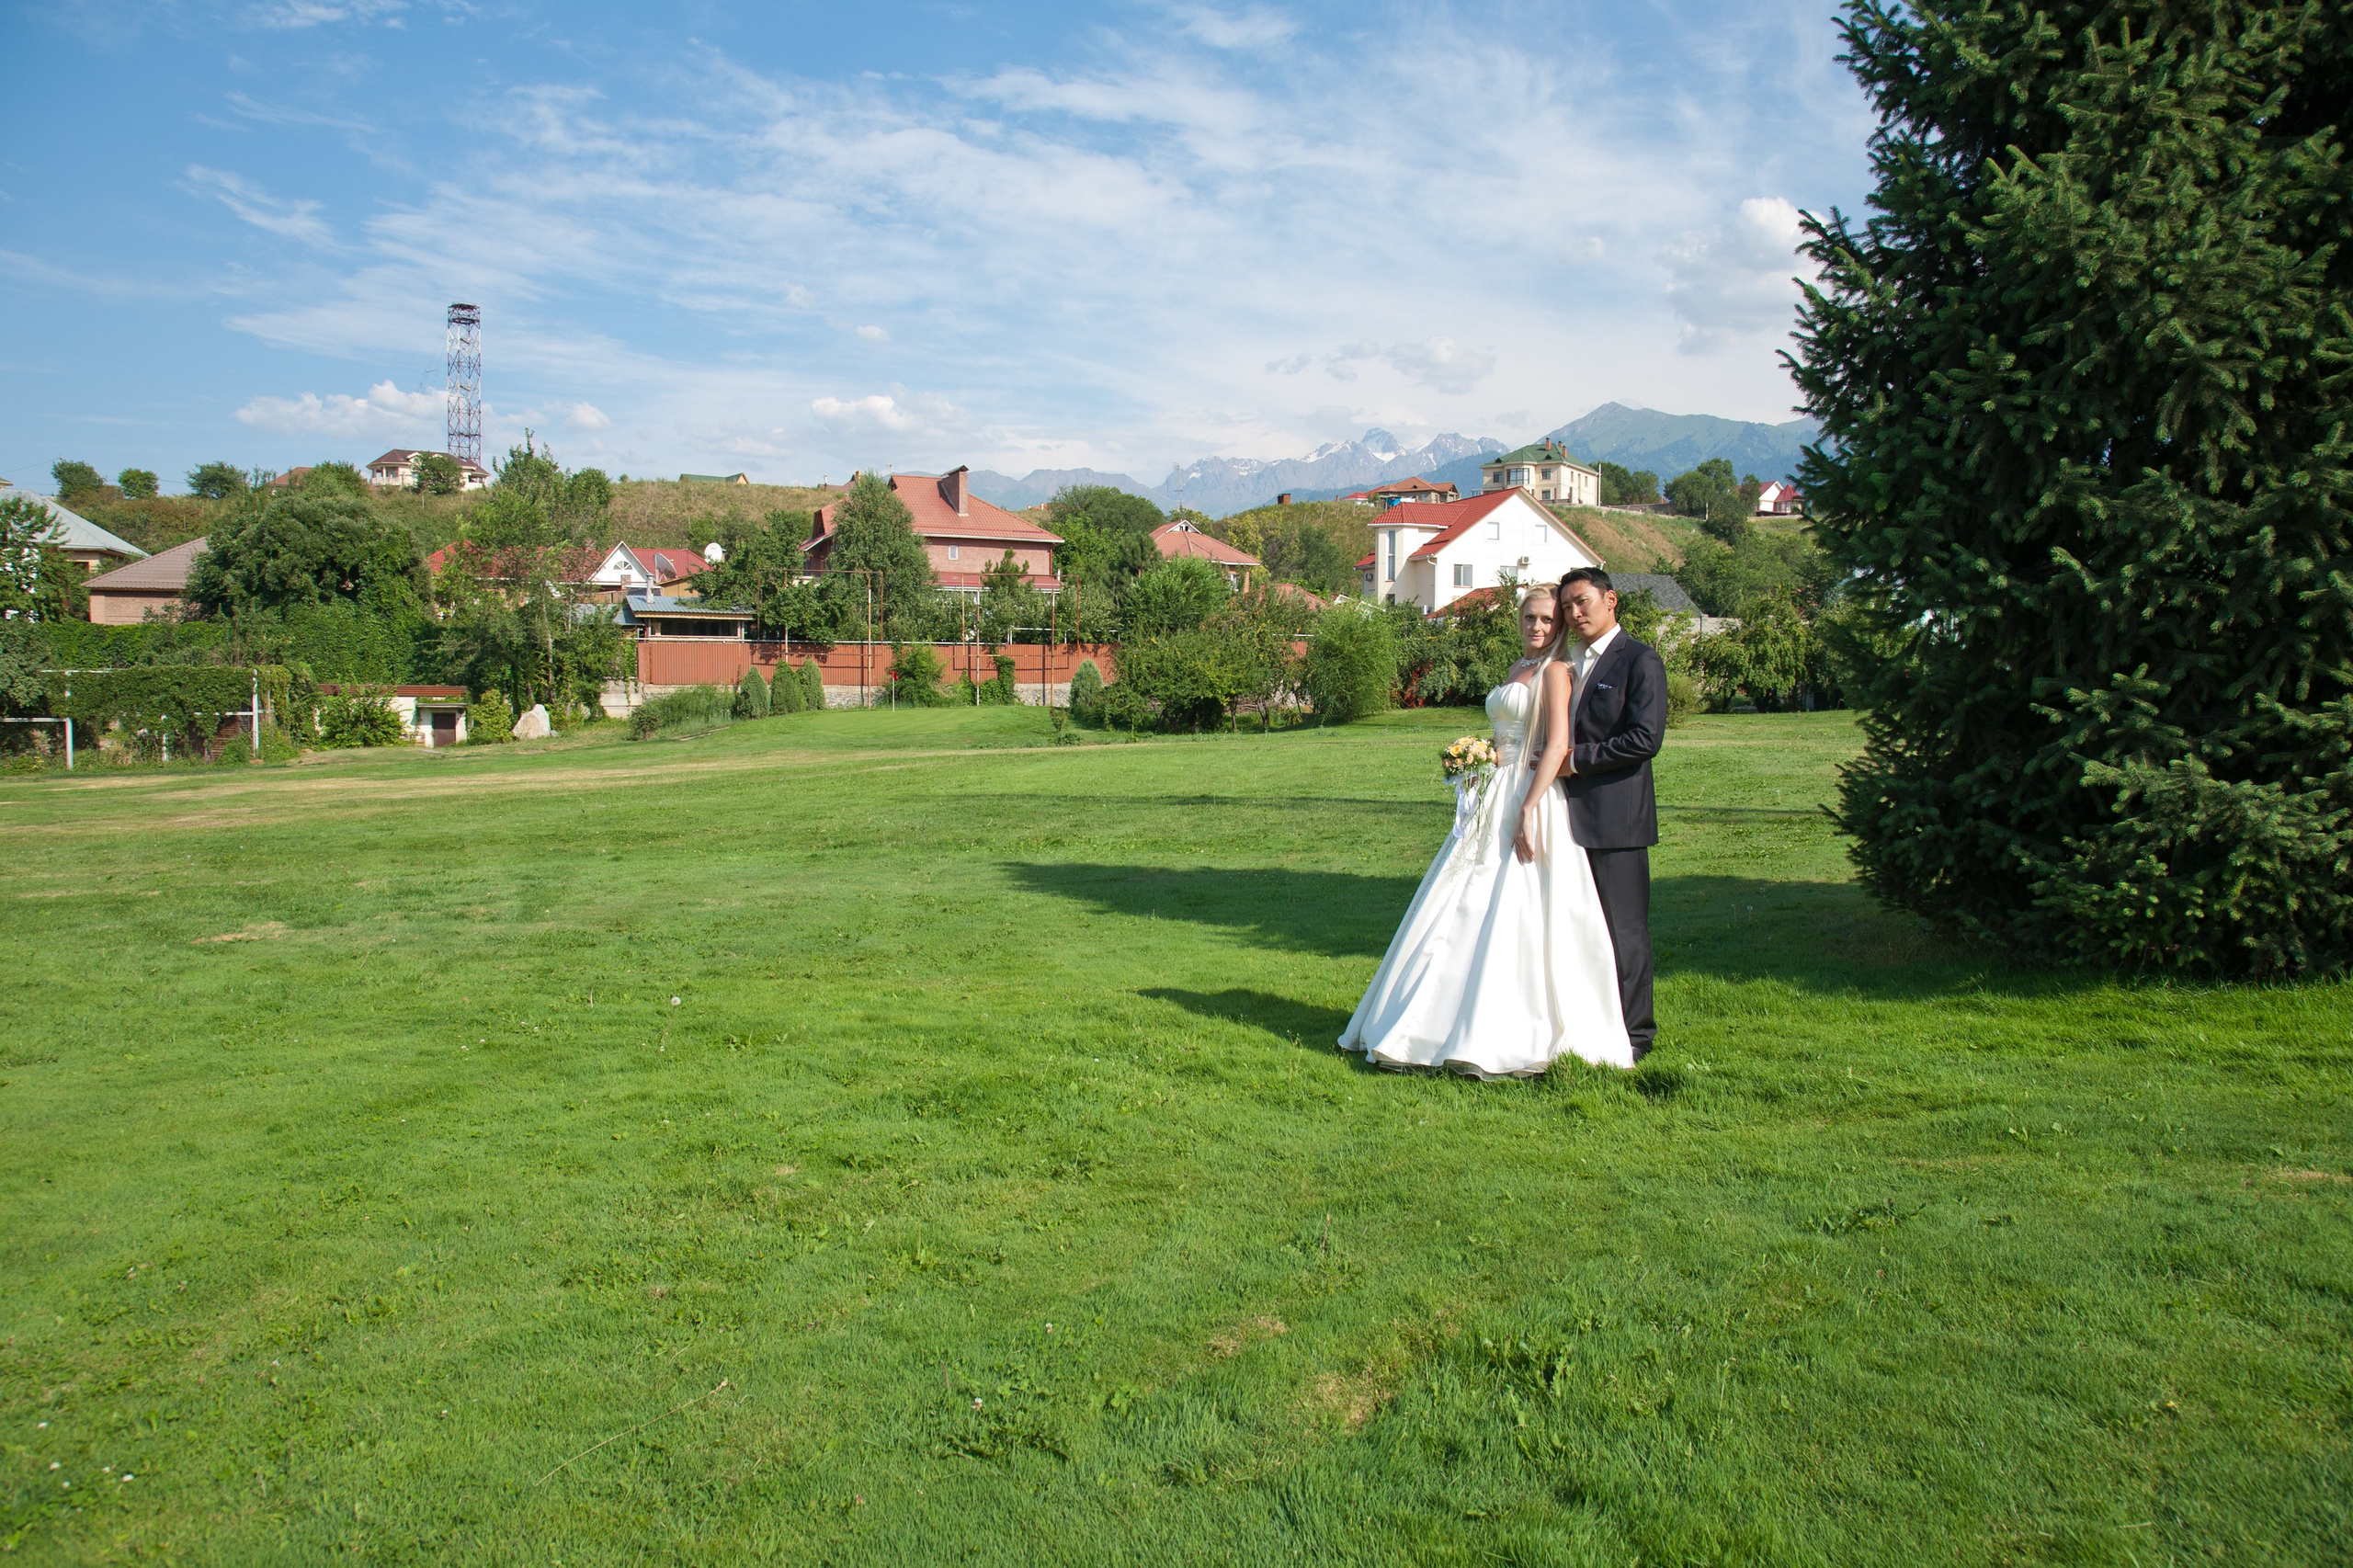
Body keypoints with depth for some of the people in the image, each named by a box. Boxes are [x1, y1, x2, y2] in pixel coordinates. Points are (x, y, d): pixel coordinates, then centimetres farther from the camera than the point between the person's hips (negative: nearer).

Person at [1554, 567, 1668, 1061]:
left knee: (1624, 928, -1)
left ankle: (1633, 1034, 8)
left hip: (1615, 816, -7)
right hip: (1573, 813, 7)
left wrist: (1578, 758, -15)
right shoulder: (1570, 665, 18)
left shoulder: (1640, 660, -6)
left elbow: (1646, 738, -16)